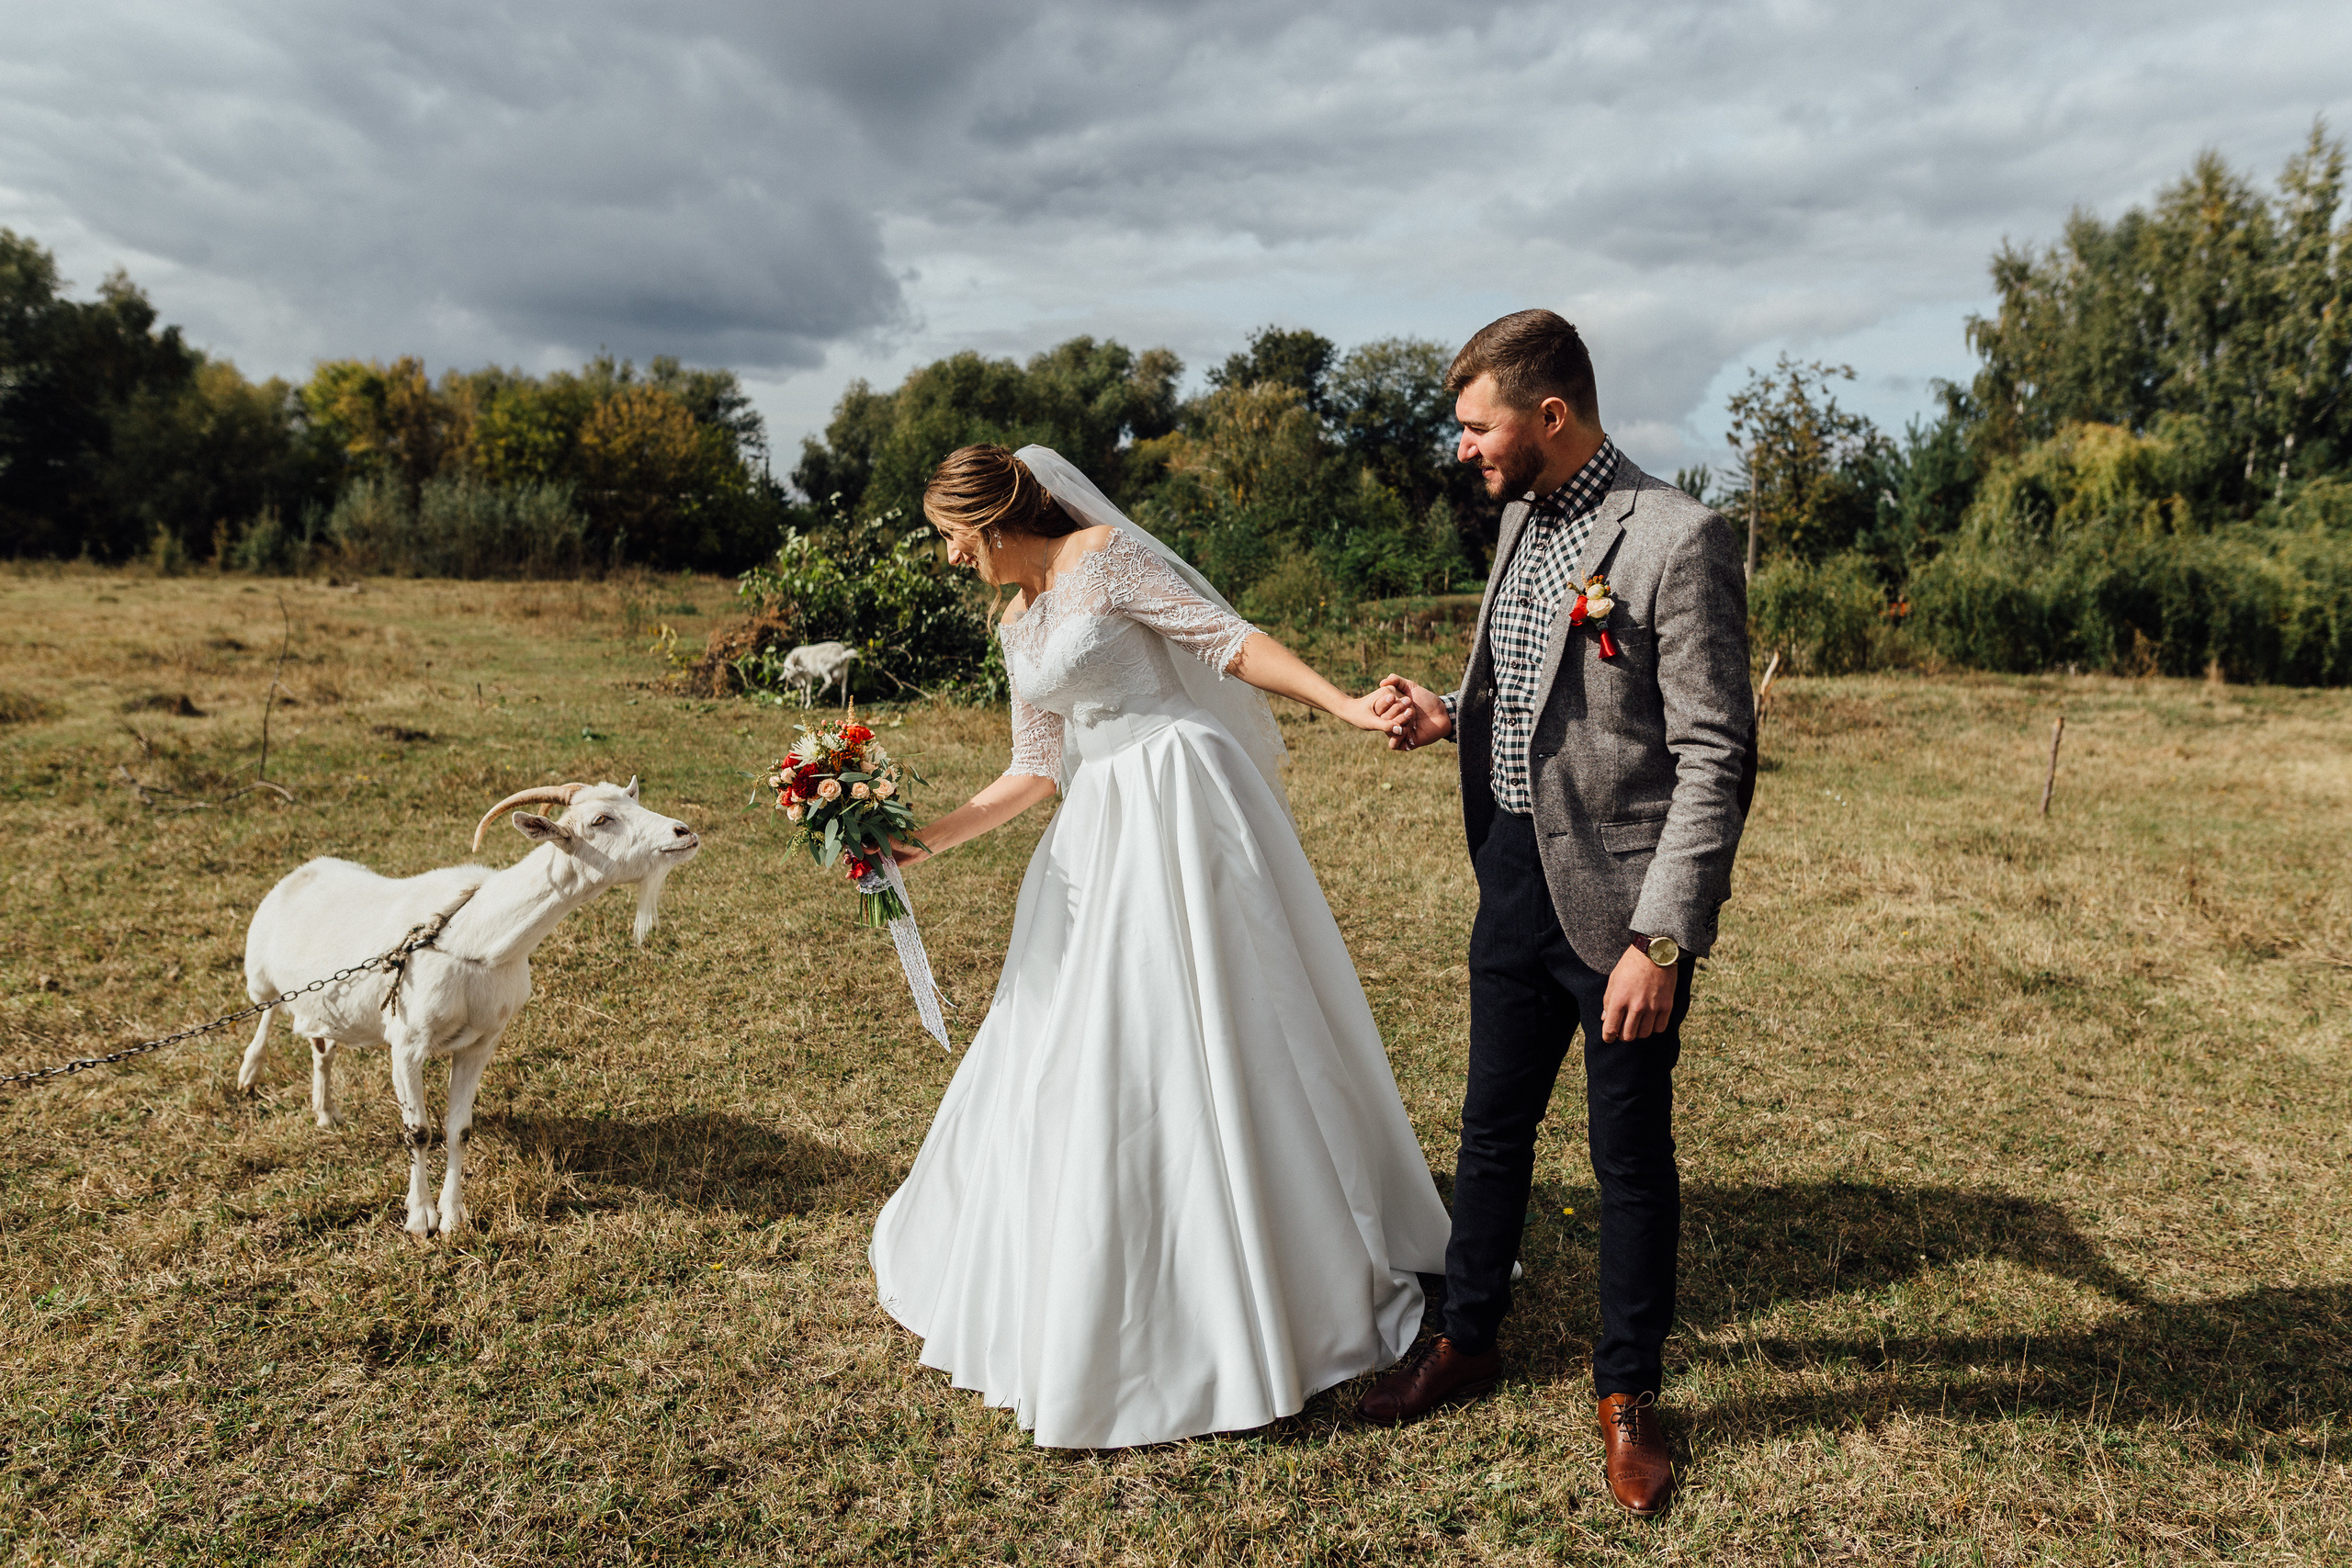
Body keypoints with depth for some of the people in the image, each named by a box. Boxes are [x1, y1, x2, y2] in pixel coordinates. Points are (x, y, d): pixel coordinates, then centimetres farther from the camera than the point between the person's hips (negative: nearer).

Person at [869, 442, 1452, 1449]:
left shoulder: (1104, 555, -4)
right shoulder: (1019, 627, 18)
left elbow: (1227, 639, -11)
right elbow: (1035, 772, 15)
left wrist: (1345, 706, -20)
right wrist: (928, 838, 9)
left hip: (1182, 800, -8)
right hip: (1101, 831, 8)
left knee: (1200, 1033, -4)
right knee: (1081, 1043, 12)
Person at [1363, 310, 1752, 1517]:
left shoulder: (1678, 541, -16)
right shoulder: (1521, 519, 9)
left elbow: (1712, 760, -18)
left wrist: (1662, 938, -21)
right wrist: (1449, 716, 1)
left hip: (1618, 895, -7)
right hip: (1514, 875, 7)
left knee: (1630, 1153, 9)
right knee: (1493, 1124, 19)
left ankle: (1627, 1393, 30)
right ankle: (1467, 1339, 39)